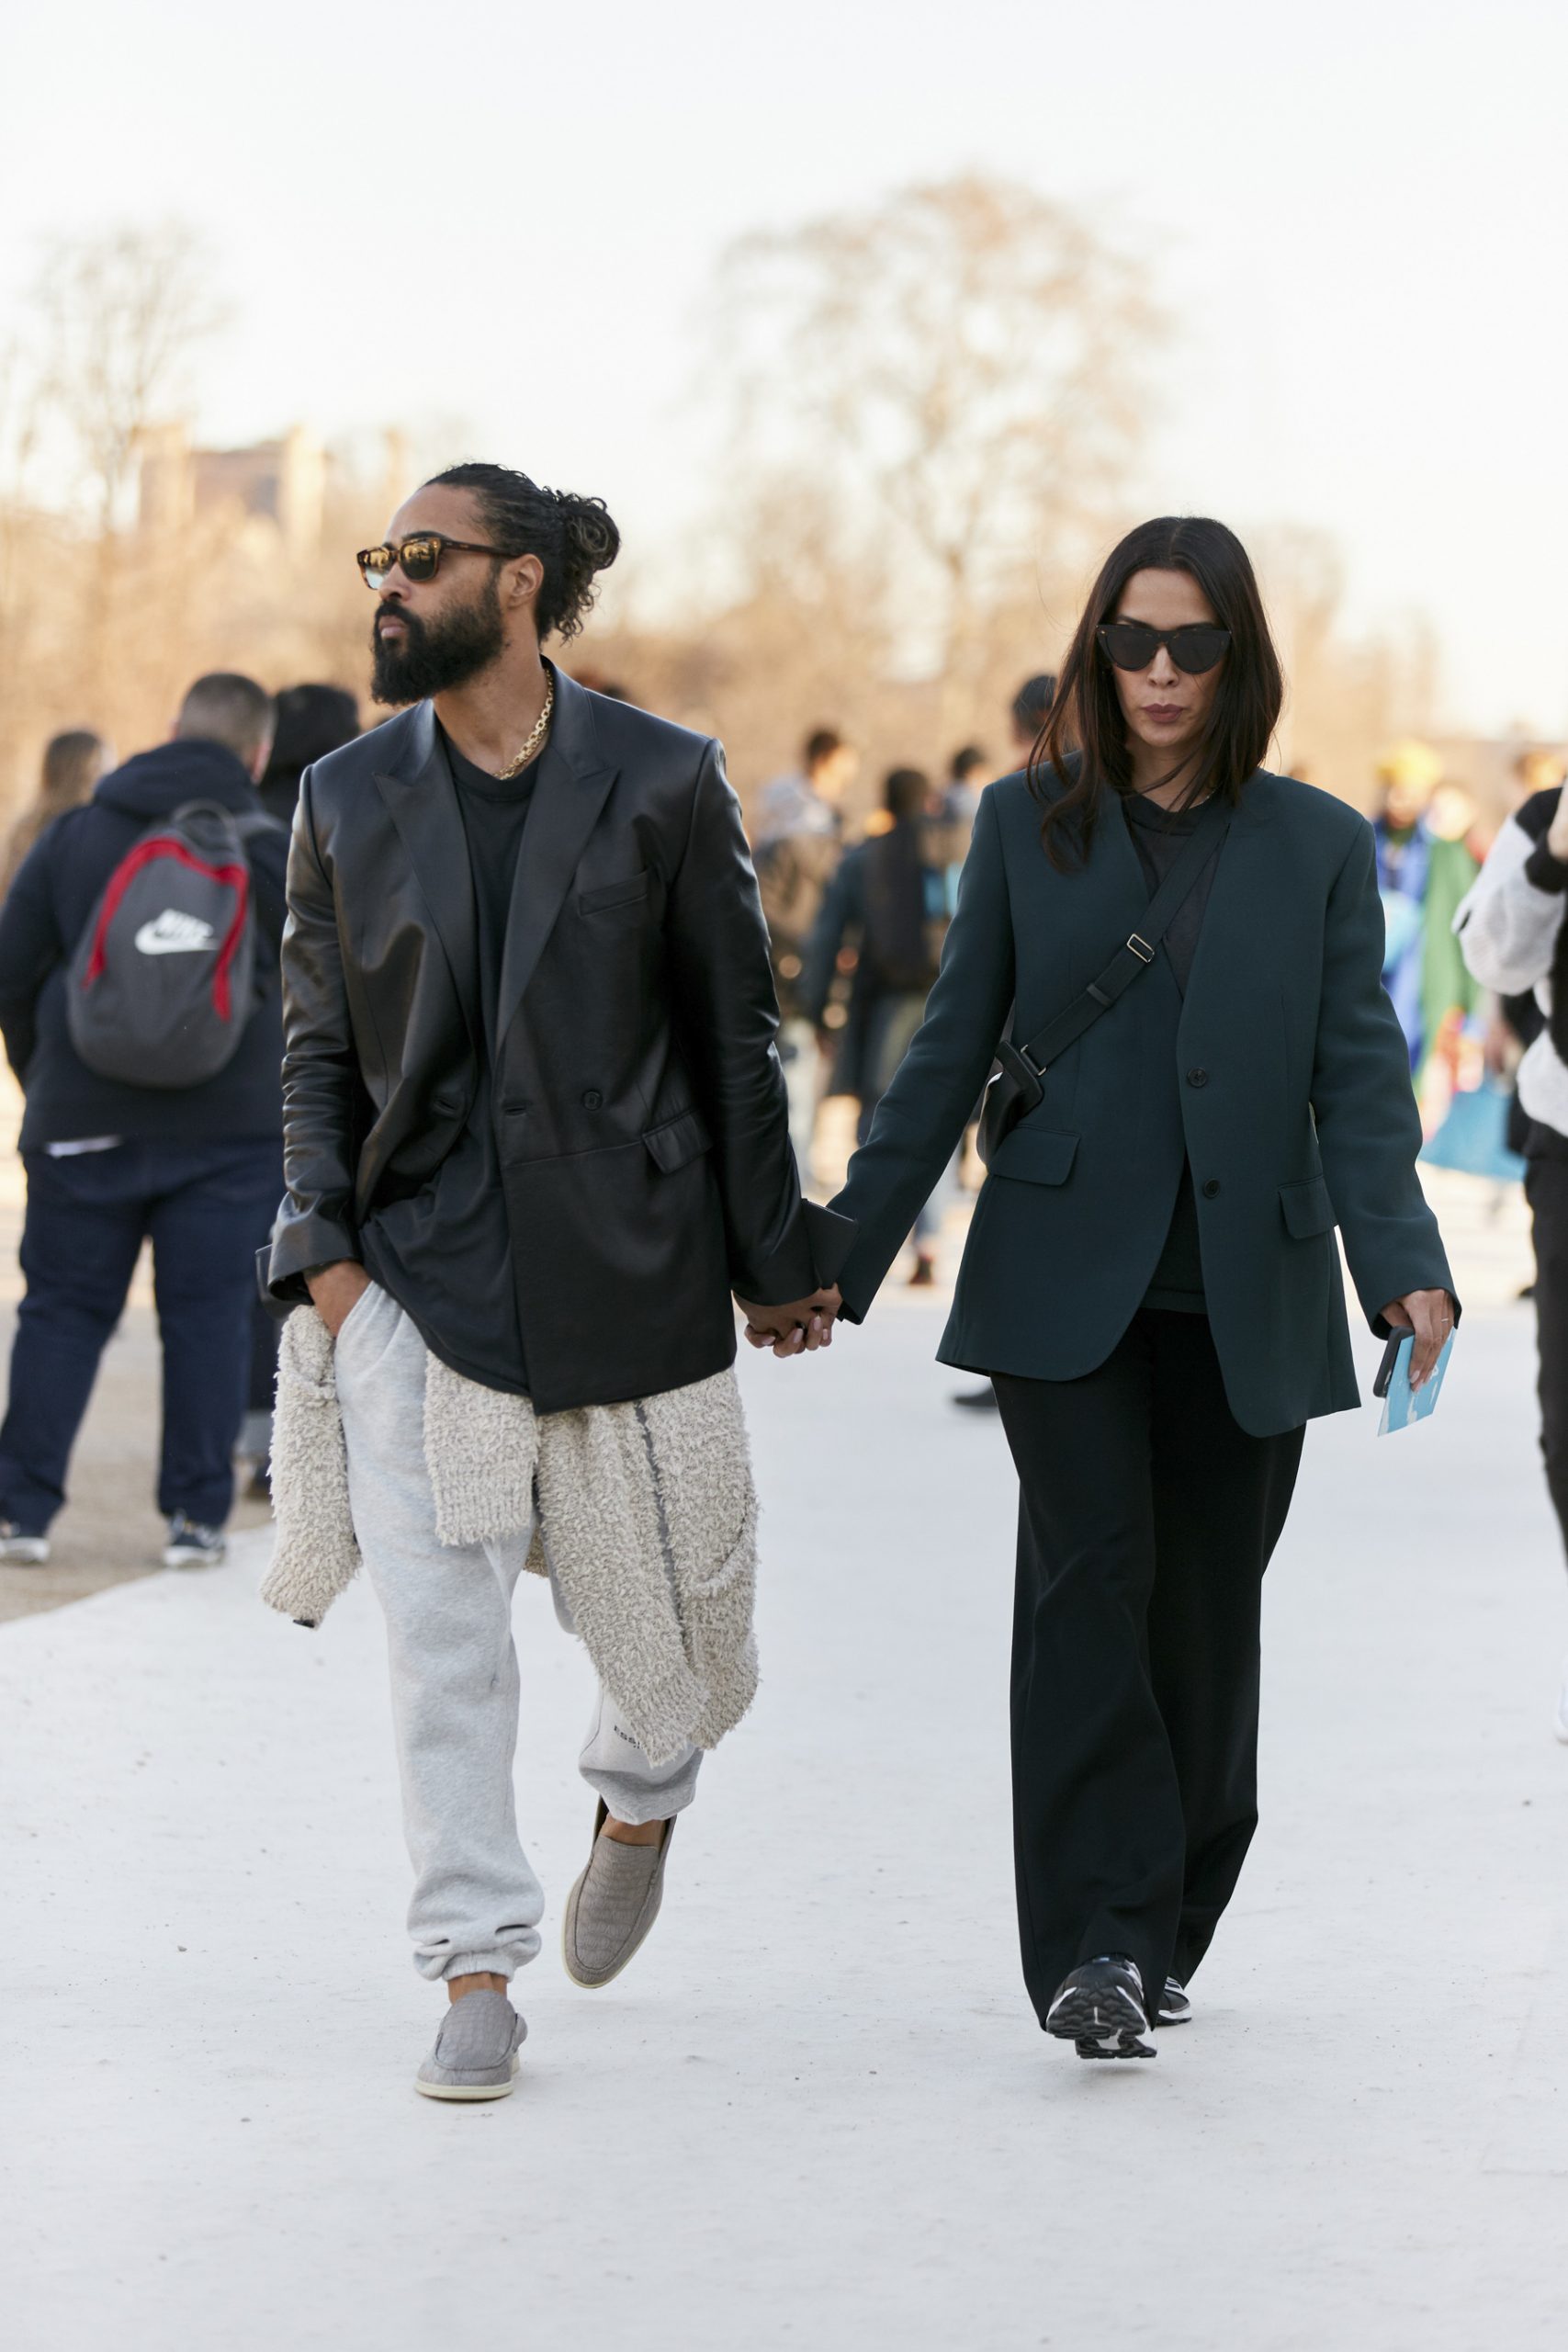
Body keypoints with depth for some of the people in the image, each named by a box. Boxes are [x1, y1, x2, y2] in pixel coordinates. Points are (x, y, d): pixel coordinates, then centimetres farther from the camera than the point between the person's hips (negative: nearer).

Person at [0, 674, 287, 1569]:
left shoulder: (77, 835, 3)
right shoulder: (275, 851, -2)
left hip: (87, 1123, 1)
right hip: (232, 1125, -1)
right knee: (208, 1317, 4)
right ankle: (198, 1516, 3)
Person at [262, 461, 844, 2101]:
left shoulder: (660, 785, -1)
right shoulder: (349, 798, 5)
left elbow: (733, 1038, 3)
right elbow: (317, 1045, 9)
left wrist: (776, 1262, 4)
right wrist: (326, 1252, -4)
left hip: (624, 1270, -1)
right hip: (415, 1271, 1)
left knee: (668, 1620, 9)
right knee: (438, 1638, -7)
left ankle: (638, 1806, 43)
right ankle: (476, 1975, 2)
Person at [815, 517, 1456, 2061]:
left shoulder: (1318, 847, 7)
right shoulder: (1028, 824, 7)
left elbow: (1358, 1076, 1)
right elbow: (952, 1050, 10)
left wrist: (1401, 1261, -14)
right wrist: (843, 1251, 6)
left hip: (1244, 1295, 1)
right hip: (1064, 1281, -1)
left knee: (1204, 1615, 6)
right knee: (1089, 1575, -15)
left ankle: (1164, 1930, 22)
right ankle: (1091, 1945, -17)